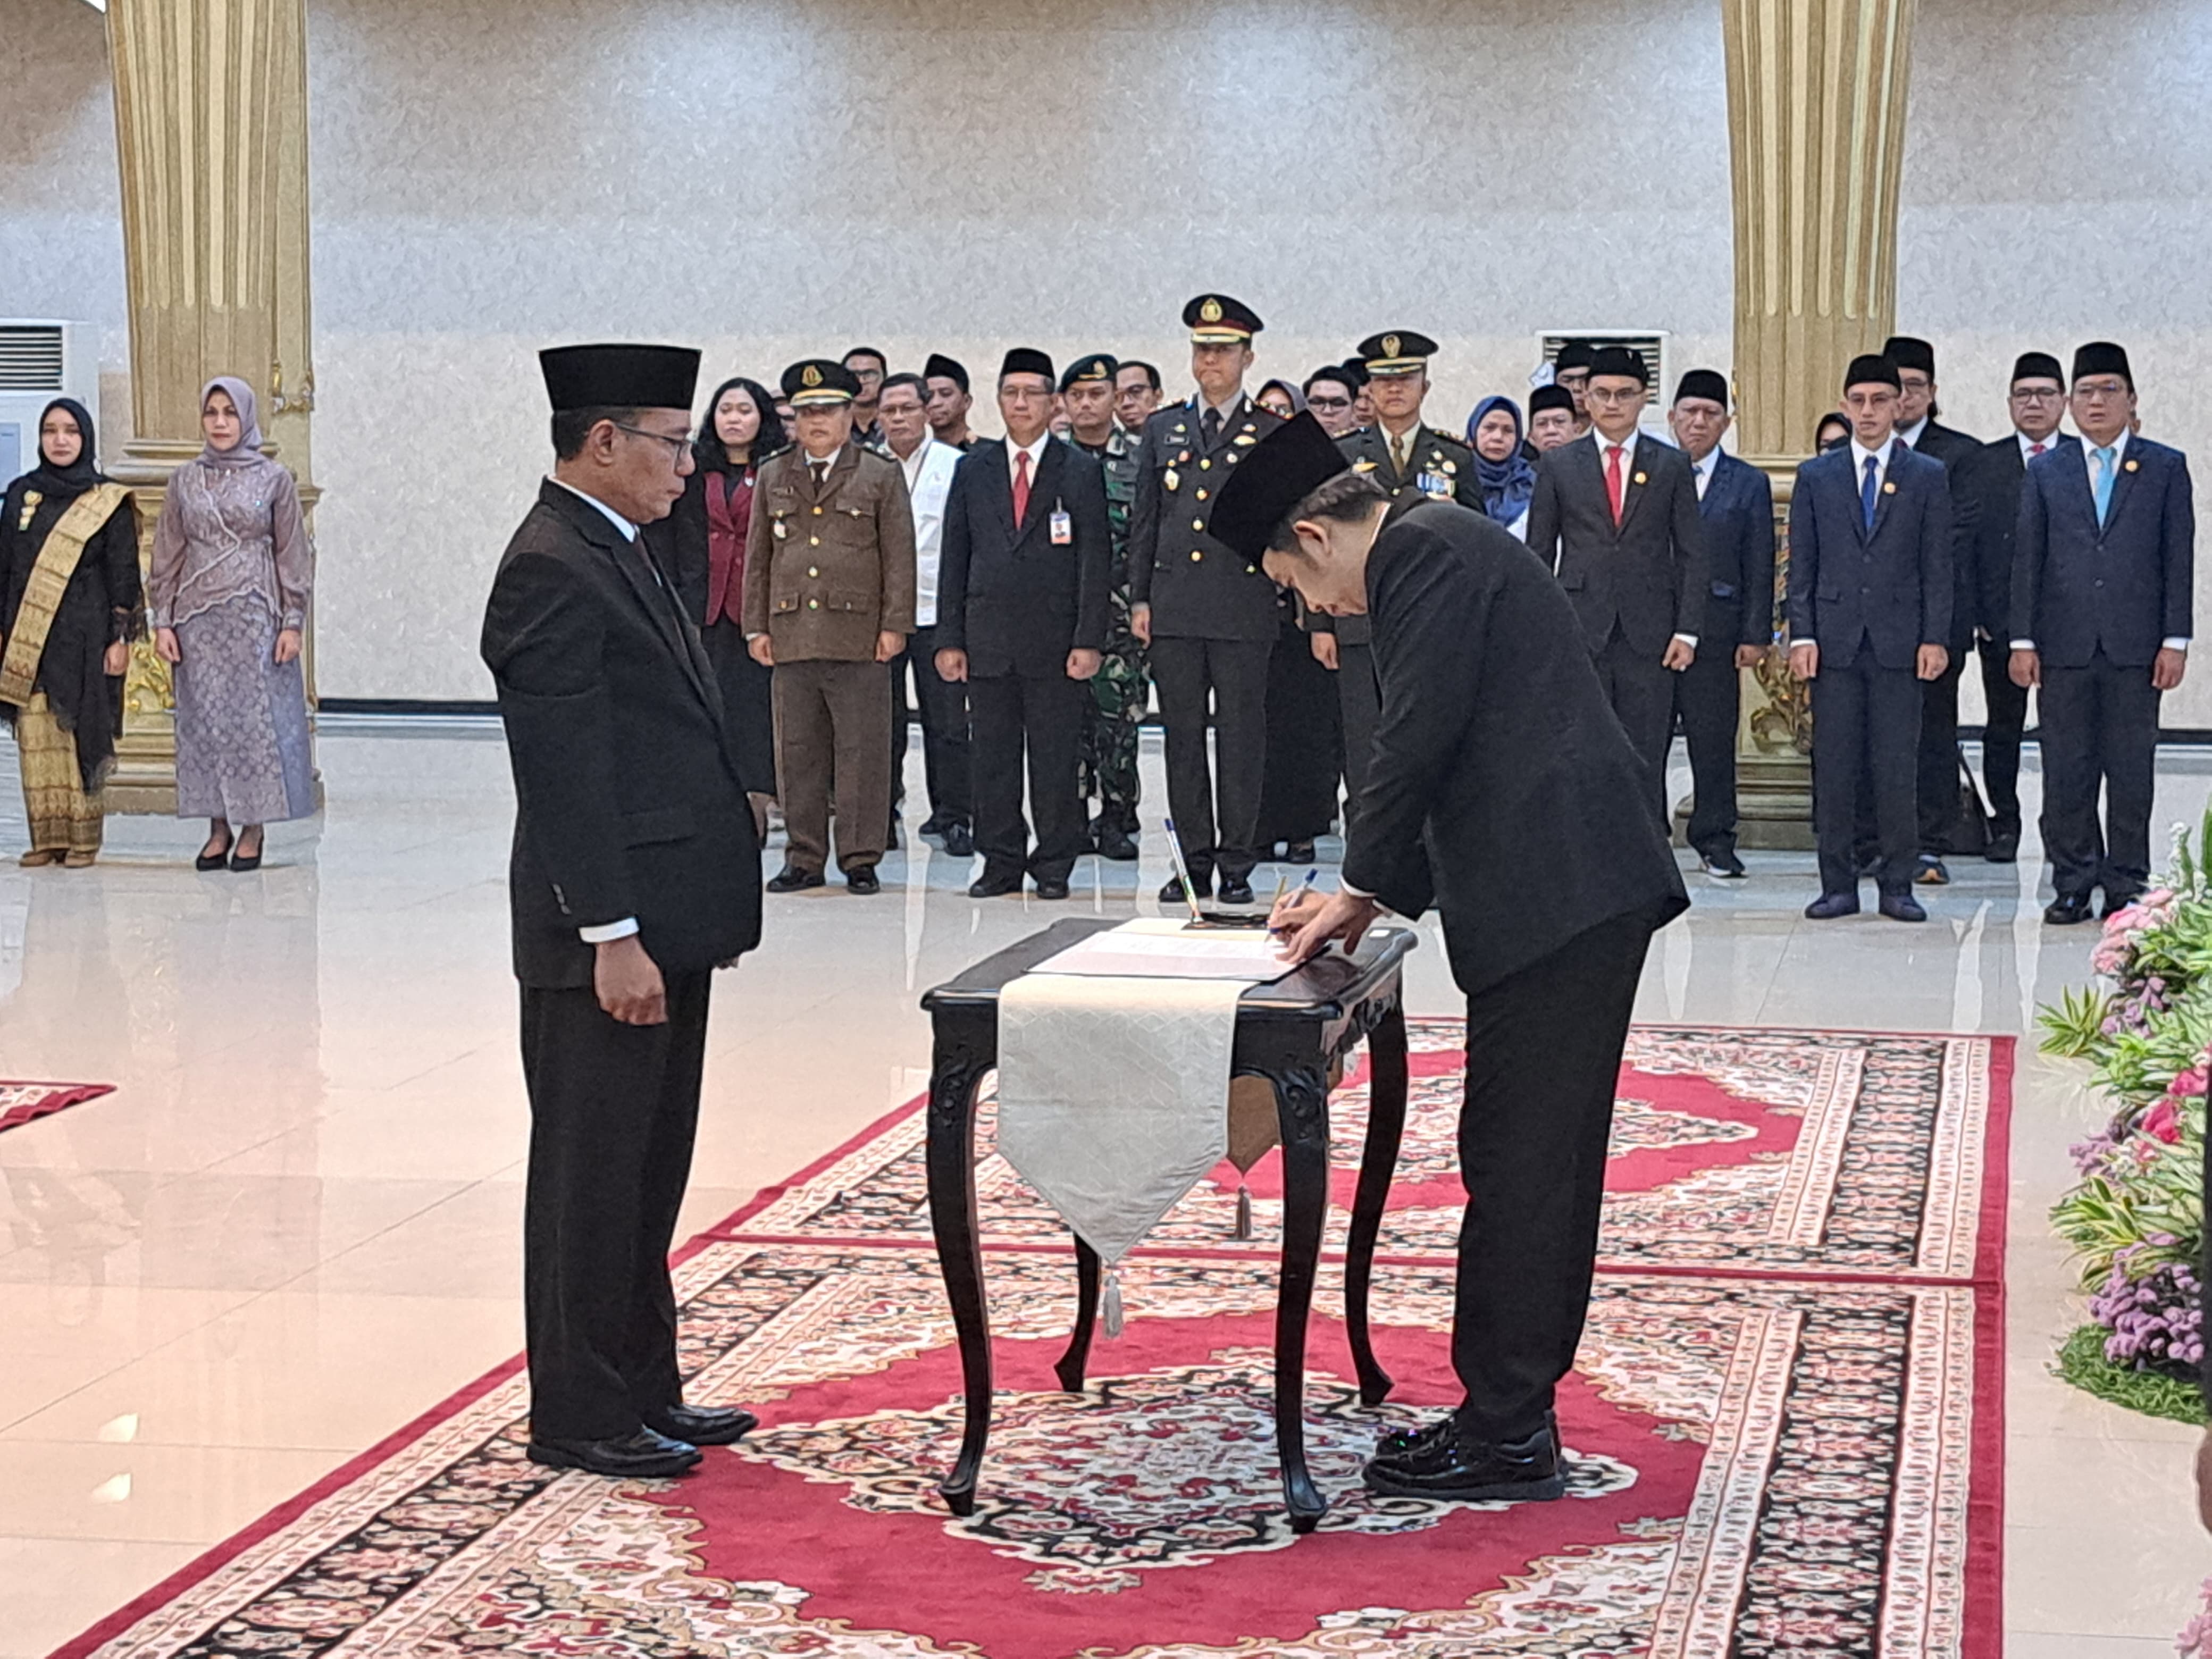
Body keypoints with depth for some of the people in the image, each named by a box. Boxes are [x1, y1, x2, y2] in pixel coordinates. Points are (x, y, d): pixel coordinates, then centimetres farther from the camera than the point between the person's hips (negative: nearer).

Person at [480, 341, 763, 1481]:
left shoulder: (618, 555, 16)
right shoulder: (551, 571, -16)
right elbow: (564, 773, -21)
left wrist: (704, 912, 18)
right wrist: (613, 936, -23)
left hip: (666, 923, 10)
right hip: (609, 936, -10)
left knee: (650, 1173, 17)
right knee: (593, 1175, 0)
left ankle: (644, 1388, 27)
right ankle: (578, 1418, 9)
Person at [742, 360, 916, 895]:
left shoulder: (881, 476, 6)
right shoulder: (773, 477, 15)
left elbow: (900, 556, 2)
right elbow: (758, 558, 16)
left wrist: (894, 626, -5)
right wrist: (757, 626, 9)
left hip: (859, 638, -3)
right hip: (792, 636, 3)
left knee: (862, 753, -1)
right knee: (797, 755, 5)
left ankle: (860, 859, 6)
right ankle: (804, 859, 13)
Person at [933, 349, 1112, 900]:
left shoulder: (1082, 471, 3)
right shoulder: (973, 470, 11)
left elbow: (1095, 560, -1)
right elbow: (955, 559, 10)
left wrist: (1089, 641, -9)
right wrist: (950, 639, 3)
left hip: (1056, 640, -3)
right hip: (989, 638, 3)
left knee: (1055, 758, 0)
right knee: (993, 757, 4)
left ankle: (1054, 866, 9)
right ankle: (1001, 863, 12)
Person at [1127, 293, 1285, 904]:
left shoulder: (1274, 434, 4)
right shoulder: (1163, 429, 13)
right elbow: (1144, 520, 14)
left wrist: (1288, 594, -4)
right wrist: (1139, 598, 7)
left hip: (1244, 608, -3)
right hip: (1174, 609, 3)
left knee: (1240, 736, -1)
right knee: (1183, 736, 5)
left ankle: (1236, 865, 5)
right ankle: (1194, 861, 12)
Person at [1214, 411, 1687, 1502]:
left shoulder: (1422, 552, -7)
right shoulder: (1447, 552, 25)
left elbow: (1419, 738, -14)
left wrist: (1365, 890, -3)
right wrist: (1382, 889, 21)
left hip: (1558, 898, -10)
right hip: (1575, 892, 10)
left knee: (1521, 1163, -6)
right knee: (1533, 1163, 13)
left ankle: (1505, 1436, -1)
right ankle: (1512, 1413, 19)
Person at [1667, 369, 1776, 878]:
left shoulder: (1749, 484, 9)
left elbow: (1760, 567, 6)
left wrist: (1756, 635, -1)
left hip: (1715, 629, 0)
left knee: (1714, 736, 2)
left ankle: (1715, 840, 10)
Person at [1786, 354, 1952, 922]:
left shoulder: (1928, 477, 7)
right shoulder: (1815, 476, 10)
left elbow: (1938, 566, 4)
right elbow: (1802, 565, 8)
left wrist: (1935, 638, -4)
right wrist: (1802, 635, -2)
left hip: (1899, 641, -1)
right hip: (1835, 640, 1)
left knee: (1897, 768, -1)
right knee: (1834, 768, 2)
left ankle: (1897, 886, 5)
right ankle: (1838, 885, 8)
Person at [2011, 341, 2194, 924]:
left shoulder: (2166, 468, 7)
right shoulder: (2045, 471, 10)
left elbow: (2179, 559, 4)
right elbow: (2027, 560, 8)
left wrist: (2175, 640, -3)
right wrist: (2023, 640, 1)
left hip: (2135, 646, -1)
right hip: (2065, 646, 1)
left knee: (2132, 770, 2)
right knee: (2066, 771, 2)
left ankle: (2126, 886, 9)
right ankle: (2073, 885, 10)